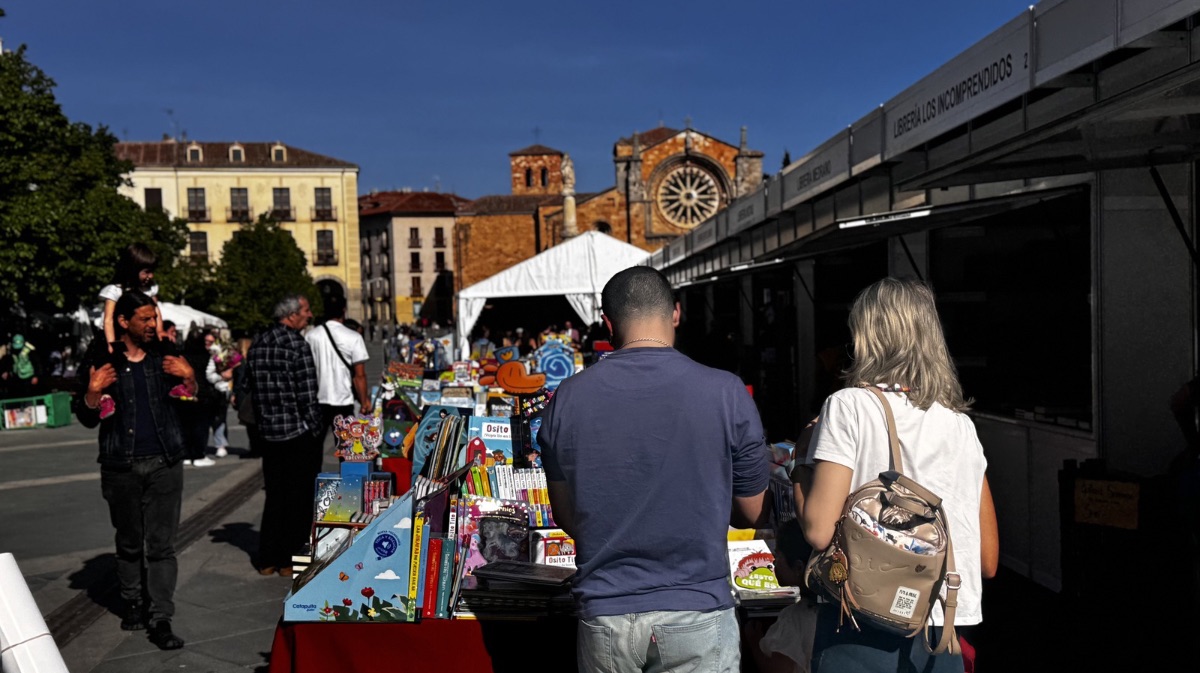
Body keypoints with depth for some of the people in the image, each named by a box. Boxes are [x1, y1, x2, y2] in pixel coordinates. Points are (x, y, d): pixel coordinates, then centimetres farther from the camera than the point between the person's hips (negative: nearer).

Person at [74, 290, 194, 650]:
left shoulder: (166, 357, 6)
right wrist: (93, 393, -17)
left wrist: (189, 379, -13)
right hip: (121, 466, 0)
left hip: (164, 464, 0)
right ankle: (133, 603, 29)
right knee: (128, 542, 13)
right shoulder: (102, 361, 1)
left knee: (161, 544, -1)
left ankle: (160, 619, 1)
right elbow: (88, 419, 3)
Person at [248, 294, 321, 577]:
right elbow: (307, 395, -18)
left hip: (269, 433, 7)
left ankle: (267, 559, 21)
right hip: (299, 433, -7)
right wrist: (314, 429, -8)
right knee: (299, 497, 5)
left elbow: (253, 391, 12)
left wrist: (262, 425, 18)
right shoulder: (297, 345, -15)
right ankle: (290, 560, 12)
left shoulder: (257, 346, 7)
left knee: (274, 495, 16)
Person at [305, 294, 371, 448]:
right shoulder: (353, 337, -10)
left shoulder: (311, 336, -1)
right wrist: (364, 401, -1)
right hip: (343, 402, -3)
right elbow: (359, 375, -11)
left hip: (316, 401, 3)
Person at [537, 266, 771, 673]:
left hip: (604, 614, 2)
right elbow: (754, 515, -1)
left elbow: (566, 517, 5)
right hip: (697, 612, -2)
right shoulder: (727, 393, -11)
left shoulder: (568, 399, -5)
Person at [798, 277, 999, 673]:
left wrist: (798, 476, 3)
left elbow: (819, 531, -15)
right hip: (943, 636, 5)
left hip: (863, 630, -5)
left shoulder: (849, 406, -8)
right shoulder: (962, 425, 7)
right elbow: (989, 560, 11)